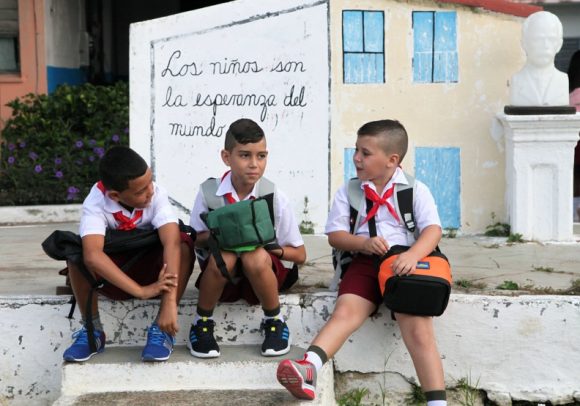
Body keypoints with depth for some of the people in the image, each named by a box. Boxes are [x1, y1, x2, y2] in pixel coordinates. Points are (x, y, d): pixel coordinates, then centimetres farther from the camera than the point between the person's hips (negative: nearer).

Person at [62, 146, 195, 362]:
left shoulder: (157, 195, -24)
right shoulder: (95, 203, -26)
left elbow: (172, 243, -36)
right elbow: (92, 255, -42)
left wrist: (170, 302, -48)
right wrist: (141, 291, -47)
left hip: (151, 269, 1)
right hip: (113, 275, 0)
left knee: (184, 244, -30)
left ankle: (161, 329, -21)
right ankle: (92, 330, -13)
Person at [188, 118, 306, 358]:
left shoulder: (274, 197, -10)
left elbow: (299, 255, -3)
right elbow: (193, 240, 0)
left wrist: (268, 246, -20)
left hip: (261, 274, 0)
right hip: (221, 276, 1)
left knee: (256, 257, -34)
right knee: (224, 255, -33)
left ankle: (274, 321, -7)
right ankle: (202, 323, -8)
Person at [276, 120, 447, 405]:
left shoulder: (415, 190, 6)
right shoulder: (348, 191, 13)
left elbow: (433, 229, -5)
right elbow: (334, 234, 8)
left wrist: (413, 254, -25)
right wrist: (364, 243, -13)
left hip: (405, 265, -2)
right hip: (365, 263, 2)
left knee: (417, 328, -19)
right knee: (345, 311, -24)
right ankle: (308, 369, -42)